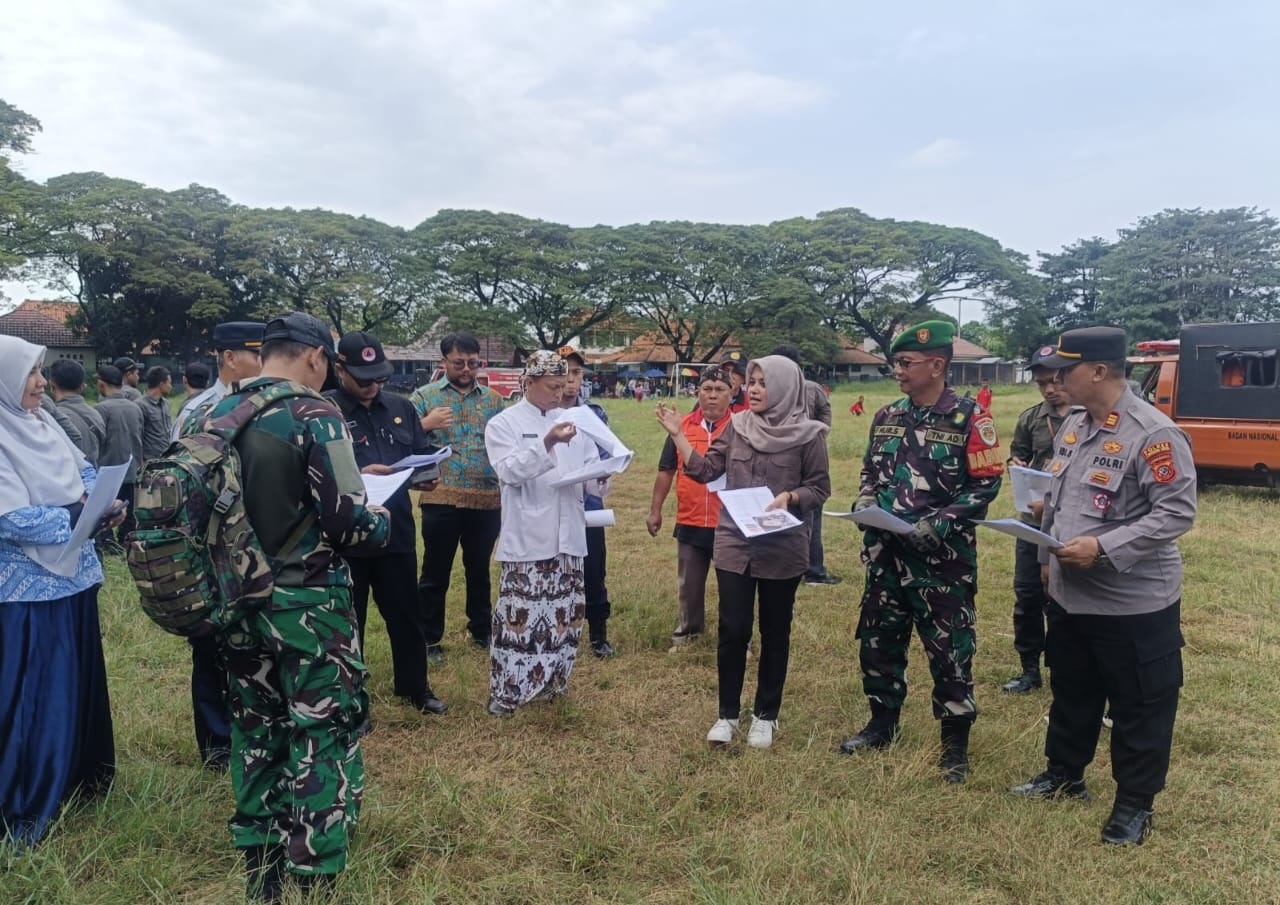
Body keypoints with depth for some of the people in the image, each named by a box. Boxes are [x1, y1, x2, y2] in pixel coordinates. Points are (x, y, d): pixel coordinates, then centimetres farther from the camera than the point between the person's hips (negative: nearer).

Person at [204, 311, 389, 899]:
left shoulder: (216, 414, 4)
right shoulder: (314, 416, -16)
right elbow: (344, 521, -21)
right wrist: (379, 520, 0)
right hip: (307, 603, -7)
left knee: (255, 730, 19)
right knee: (321, 737, 5)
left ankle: (261, 868, 33)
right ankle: (314, 876, 14)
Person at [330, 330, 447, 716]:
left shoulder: (401, 408, 9)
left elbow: (424, 453, 14)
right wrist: (358, 476, -26)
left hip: (397, 531, 5)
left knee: (406, 615, 17)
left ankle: (414, 687, 36)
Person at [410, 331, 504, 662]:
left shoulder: (494, 399, 9)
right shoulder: (424, 396, 2)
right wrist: (426, 424, -19)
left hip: (487, 500, 3)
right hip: (441, 500, -2)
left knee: (479, 569, 17)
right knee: (435, 572, 7)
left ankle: (481, 630, 32)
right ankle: (430, 640, 20)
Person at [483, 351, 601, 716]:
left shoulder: (572, 421, 13)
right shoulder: (503, 424, -2)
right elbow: (510, 471, -16)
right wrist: (546, 443, -28)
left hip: (568, 536, 5)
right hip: (526, 539, -5)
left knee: (567, 614, 12)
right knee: (520, 615, -3)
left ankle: (553, 681, 29)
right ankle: (505, 692, 9)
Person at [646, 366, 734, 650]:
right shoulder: (682, 426, 2)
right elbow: (666, 470, 8)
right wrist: (655, 510, 7)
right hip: (690, 522, 3)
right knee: (688, 584, 17)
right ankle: (686, 632, 34)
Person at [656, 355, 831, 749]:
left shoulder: (808, 434, -7)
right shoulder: (737, 425, 2)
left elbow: (820, 488, -3)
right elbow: (705, 470, 0)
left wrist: (791, 497, -20)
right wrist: (677, 435, -7)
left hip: (783, 549, -2)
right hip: (734, 545, 2)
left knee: (774, 634, 11)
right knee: (732, 632, 6)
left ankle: (766, 715, 28)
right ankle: (727, 714, 23)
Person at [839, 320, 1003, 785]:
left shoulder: (969, 418, -9)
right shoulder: (887, 416, 8)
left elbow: (986, 485, -10)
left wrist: (938, 524, -19)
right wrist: (864, 503, -3)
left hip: (943, 557, -6)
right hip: (886, 552, 6)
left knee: (949, 649, 3)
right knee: (878, 639, 14)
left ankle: (955, 741, 19)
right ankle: (883, 722, 33)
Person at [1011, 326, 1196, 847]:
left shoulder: (1153, 434, -20)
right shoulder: (1073, 426, 7)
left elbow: (1177, 513, -22)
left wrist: (1103, 547, -27)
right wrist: (1048, 555, 16)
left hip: (1135, 604, -8)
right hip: (1069, 596, 8)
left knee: (1139, 711, 10)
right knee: (1071, 695, 23)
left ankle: (1134, 805, 26)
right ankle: (1063, 775, 41)